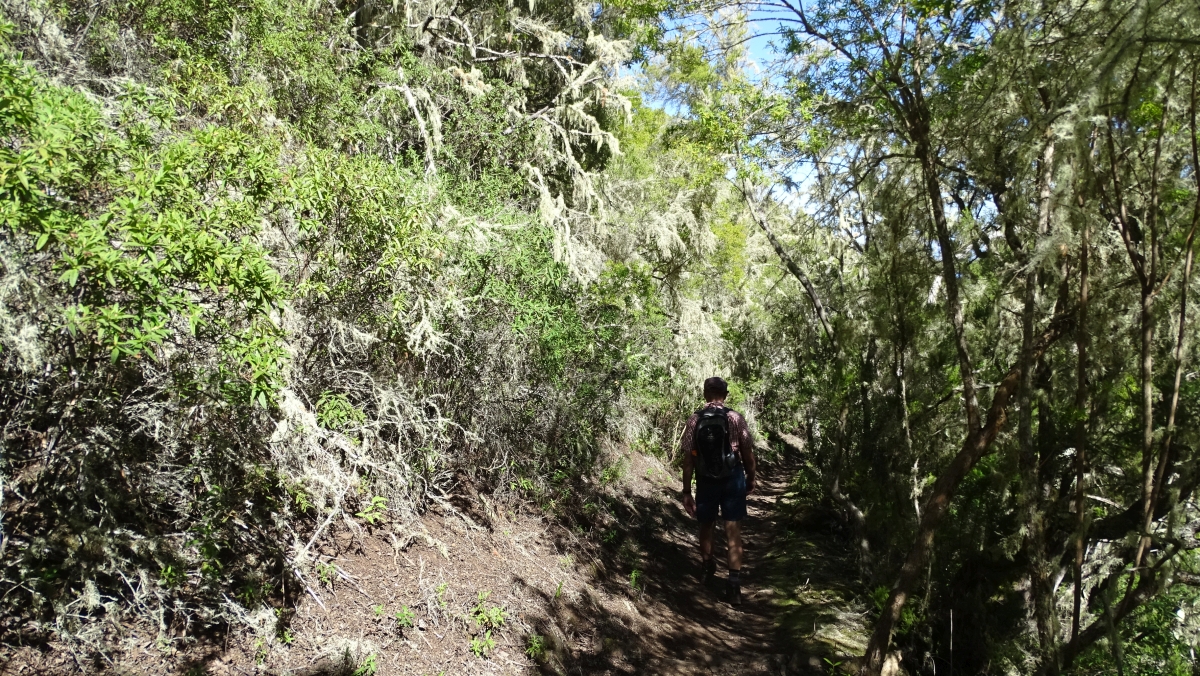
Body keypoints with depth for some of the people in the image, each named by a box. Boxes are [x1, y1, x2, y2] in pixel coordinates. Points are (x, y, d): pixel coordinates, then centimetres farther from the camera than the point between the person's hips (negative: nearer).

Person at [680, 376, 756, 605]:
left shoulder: (694, 420, -5)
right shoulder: (735, 418, -6)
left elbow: (688, 459, -6)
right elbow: (748, 453, -4)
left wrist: (686, 491, -1)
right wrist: (751, 479, 12)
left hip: (706, 481, 1)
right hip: (733, 479, -1)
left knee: (706, 527, 20)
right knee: (733, 531, 2)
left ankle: (708, 570, 38)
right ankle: (734, 582, -4)